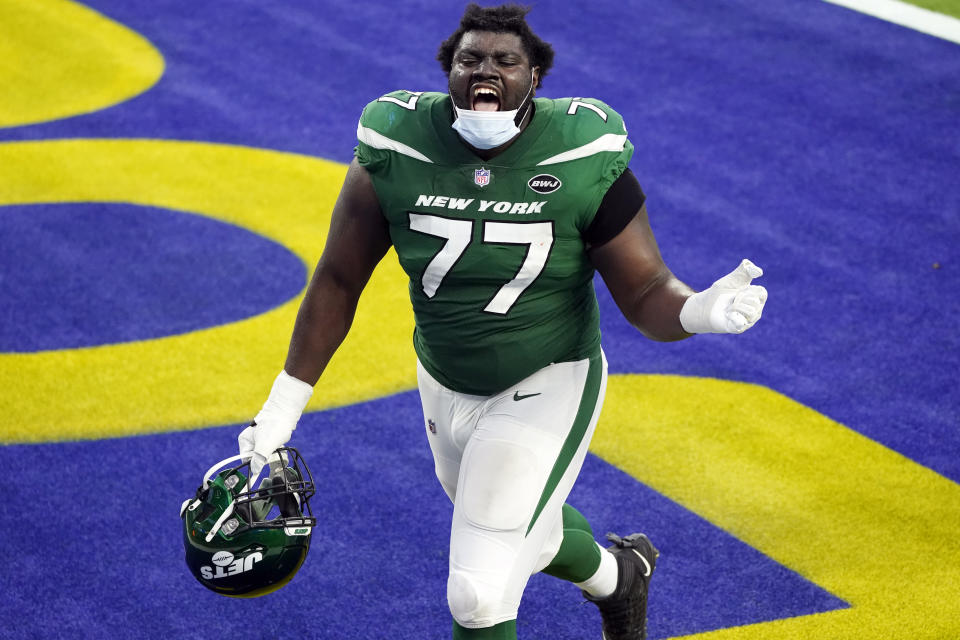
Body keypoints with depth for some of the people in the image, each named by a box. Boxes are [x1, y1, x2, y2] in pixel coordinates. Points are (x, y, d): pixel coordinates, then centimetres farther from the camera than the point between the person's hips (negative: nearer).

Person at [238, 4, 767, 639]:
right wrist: (284, 405, -4)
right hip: (444, 388, 4)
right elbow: (338, 282, -4)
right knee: (529, 532, 28)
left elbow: (645, 292, -14)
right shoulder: (397, 151, -14)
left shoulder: (583, 157, -20)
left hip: (547, 387, -4)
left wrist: (702, 311, -38)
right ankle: (619, 576, 62)